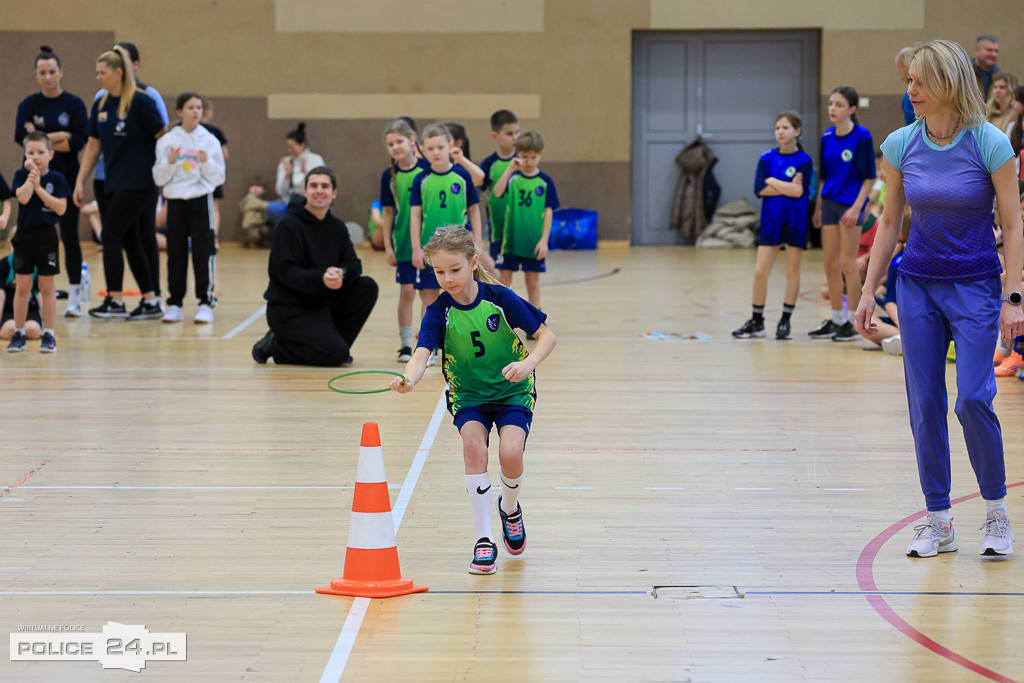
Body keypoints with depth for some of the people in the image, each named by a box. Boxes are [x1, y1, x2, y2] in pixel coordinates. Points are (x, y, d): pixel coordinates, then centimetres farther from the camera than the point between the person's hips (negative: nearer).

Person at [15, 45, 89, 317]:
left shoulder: (74, 104, 0)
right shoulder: (29, 105, 6)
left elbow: (79, 141, -11)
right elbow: (21, 137, -9)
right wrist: (59, 137, -14)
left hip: (66, 179, -1)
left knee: (70, 237, 1)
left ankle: (75, 295, 7)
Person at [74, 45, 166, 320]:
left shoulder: (140, 102, -11)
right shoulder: (101, 105, 10)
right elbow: (93, 146, 15)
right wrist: (80, 182, 12)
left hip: (139, 182, -7)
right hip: (113, 183, 7)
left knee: (111, 235, -9)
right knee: (132, 242, 7)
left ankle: (114, 301, -2)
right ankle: (151, 302, 13)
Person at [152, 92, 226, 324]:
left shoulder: (210, 140, 4)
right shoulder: (167, 141, 4)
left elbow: (219, 178, 4)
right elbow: (159, 179, 6)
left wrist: (207, 163, -13)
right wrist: (169, 163, -12)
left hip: (201, 199, -1)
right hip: (175, 200, 1)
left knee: (203, 251, -4)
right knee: (175, 253, 3)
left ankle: (205, 303, 0)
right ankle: (174, 304, 10)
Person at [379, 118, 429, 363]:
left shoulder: (427, 168, -7)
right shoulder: (389, 175, 1)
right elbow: (387, 213, 6)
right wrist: (387, 246, 4)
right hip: (403, 242, 2)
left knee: (428, 292, 3)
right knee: (406, 291, 3)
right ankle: (405, 345, 12)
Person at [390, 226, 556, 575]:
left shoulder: (500, 298, -16)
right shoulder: (439, 311, -14)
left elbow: (547, 335, -10)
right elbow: (421, 354, -28)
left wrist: (528, 364, -29)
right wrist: (409, 380, -51)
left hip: (512, 392, -1)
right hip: (468, 395, 1)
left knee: (510, 453, -24)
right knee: (473, 445, -27)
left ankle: (510, 507, 13)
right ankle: (483, 541, -17)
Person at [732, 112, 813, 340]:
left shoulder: (804, 161, -3)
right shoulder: (767, 158, 5)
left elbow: (800, 191, -16)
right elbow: (759, 189, -6)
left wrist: (772, 181, -8)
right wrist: (788, 187, -11)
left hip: (796, 221, -2)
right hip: (771, 220, 2)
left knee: (792, 270, 4)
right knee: (760, 272, -1)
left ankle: (785, 322, 11)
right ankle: (756, 322, 10)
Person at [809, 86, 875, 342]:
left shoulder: (861, 136, -10)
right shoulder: (827, 137, 9)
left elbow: (868, 177, -10)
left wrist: (857, 207, -17)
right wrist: (818, 207, 15)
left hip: (851, 204, -7)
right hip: (830, 203, 7)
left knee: (847, 264, -6)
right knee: (830, 264, 8)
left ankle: (854, 322, 1)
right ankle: (837, 319, 18)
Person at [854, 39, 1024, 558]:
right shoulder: (899, 145, -1)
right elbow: (890, 222, 8)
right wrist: (869, 290, 5)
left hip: (975, 286, -4)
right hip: (917, 285, 4)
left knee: (972, 399, -13)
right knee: (924, 405, 1)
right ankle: (938, 523, 10)